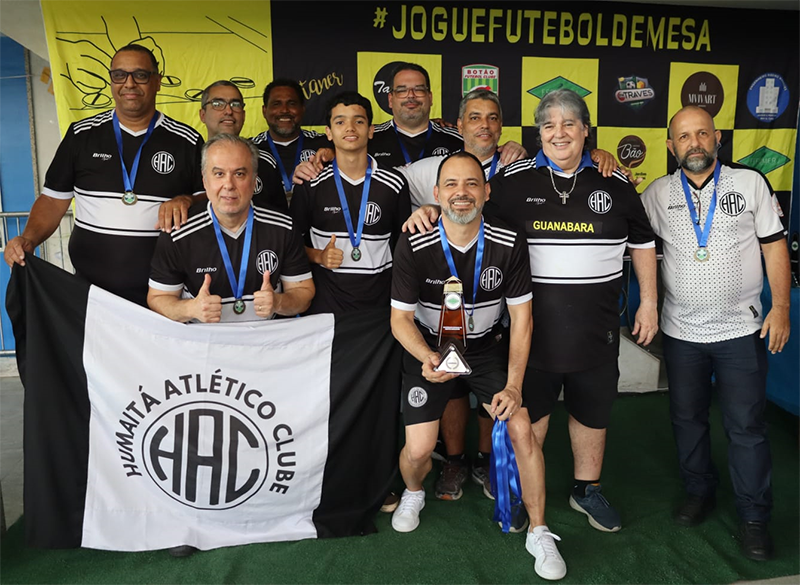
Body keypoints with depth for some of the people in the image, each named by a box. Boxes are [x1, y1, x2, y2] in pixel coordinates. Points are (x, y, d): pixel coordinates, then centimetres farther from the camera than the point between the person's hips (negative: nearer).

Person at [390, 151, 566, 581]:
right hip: (429, 348, -1)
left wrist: (513, 386, -13)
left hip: (486, 345, 1)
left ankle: (539, 533, 9)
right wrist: (428, 359, -32)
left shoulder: (508, 244, -15)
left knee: (521, 428, -13)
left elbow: (521, 318, -9)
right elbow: (400, 318, -12)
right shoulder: (414, 247, -20)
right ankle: (413, 493, 31)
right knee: (419, 448, -9)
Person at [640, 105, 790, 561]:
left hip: (741, 330, -2)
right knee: (688, 419, 14)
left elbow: (774, 244, 0)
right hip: (682, 331, 2)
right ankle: (700, 493, 34)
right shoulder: (659, 193, 2)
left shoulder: (751, 182, -1)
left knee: (747, 426, 4)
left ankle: (755, 516, 20)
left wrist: (781, 306, -6)